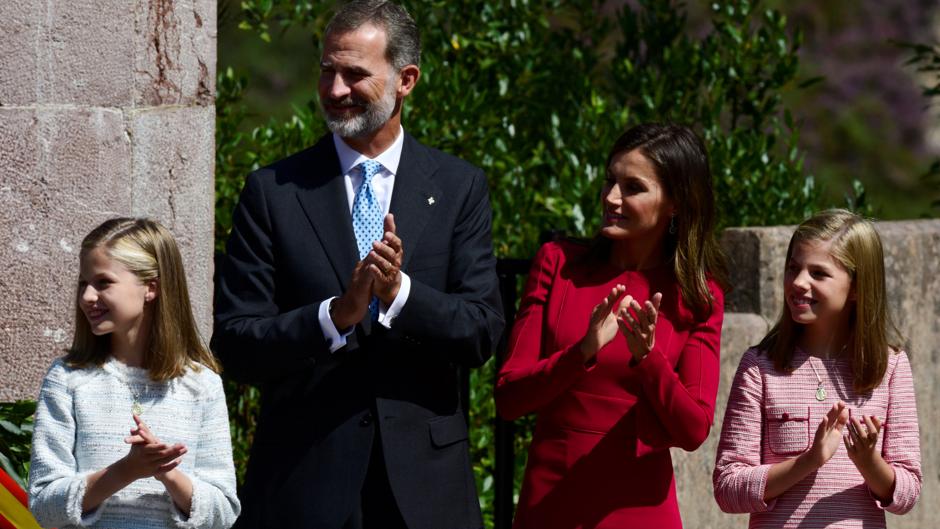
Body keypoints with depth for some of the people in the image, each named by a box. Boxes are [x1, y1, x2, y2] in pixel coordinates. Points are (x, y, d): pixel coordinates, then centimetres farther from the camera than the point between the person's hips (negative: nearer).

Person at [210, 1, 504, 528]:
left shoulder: (459, 187, 5)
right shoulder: (273, 191, 2)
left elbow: (483, 333, -1)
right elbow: (235, 344, -3)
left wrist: (400, 293, -18)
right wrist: (334, 316, -18)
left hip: (424, 476, 1)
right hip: (305, 476, -1)